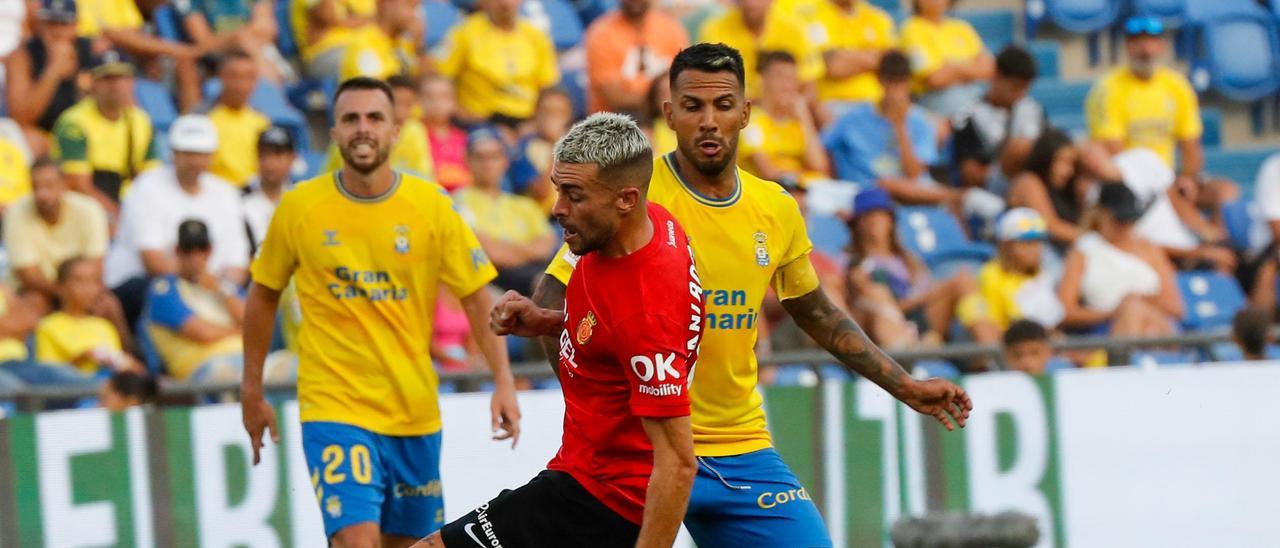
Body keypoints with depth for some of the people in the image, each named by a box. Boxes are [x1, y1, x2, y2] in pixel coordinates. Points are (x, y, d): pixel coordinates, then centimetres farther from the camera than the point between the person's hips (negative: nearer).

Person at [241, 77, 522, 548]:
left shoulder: (430, 205, -3)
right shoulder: (300, 207, -4)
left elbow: (477, 297, 1)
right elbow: (264, 295, 9)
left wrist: (503, 382, -9)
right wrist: (252, 390, 12)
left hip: (414, 413, 3)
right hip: (334, 409, -3)